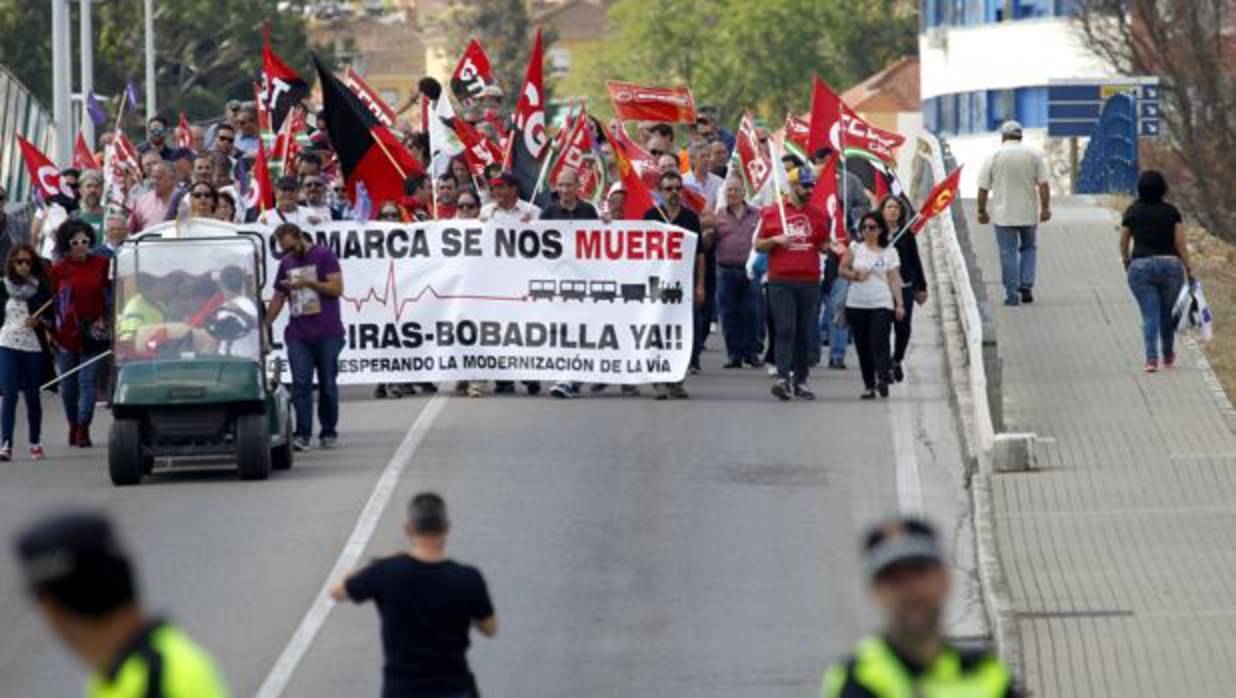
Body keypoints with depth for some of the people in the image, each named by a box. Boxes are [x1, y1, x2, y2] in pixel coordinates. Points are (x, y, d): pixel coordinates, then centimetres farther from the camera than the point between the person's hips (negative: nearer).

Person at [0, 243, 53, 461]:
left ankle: (35, 443, 20)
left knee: (32, 395, 7)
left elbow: (51, 316, 4)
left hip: (34, 347, 0)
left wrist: (38, 321, -15)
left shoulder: (41, 288, 3)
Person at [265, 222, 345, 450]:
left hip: (327, 333, -3)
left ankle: (329, 432, 13)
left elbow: (337, 288, -9)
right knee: (300, 384, -8)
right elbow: (278, 298, 19)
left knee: (327, 385, 3)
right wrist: (265, 327, 14)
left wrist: (308, 282, -17)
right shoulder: (286, 263, 14)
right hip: (298, 335, 3)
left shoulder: (324, 257, -1)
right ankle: (302, 434, -12)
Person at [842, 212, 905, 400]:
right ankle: (869, 386, 8)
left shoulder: (889, 252, 5)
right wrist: (854, 275, -12)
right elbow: (842, 269, 10)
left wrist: (899, 303, -3)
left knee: (879, 342, -18)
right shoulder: (855, 248, 8)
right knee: (863, 347, 3)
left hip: (881, 304, -2)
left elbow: (894, 279, 3)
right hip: (857, 304, 2)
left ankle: (883, 378, -27)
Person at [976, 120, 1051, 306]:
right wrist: (1045, 208, 1)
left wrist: (982, 211, 7)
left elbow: (983, 188, -3)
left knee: (1008, 253, 2)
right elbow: (1043, 184, -4)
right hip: (1028, 213, 2)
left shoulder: (994, 156, -3)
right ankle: (1026, 286, 8)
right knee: (1028, 248, 19)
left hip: (1004, 214, -2)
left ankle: (1012, 294, 0)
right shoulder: (1034, 155, 1)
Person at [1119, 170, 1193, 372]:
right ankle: (1168, 356, 30)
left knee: (1150, 315, -2)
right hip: (1170, 264, 0)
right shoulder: (1171, 212, -1)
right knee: (1168, 313, 16)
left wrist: (1126, 261, 26)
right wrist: (1188, 268, 6)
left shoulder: (1132, 212, 2)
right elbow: (1180, 243, -2)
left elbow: (1124, 243, 9)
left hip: (1141, 266, 0)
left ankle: (1151, 358, -17)